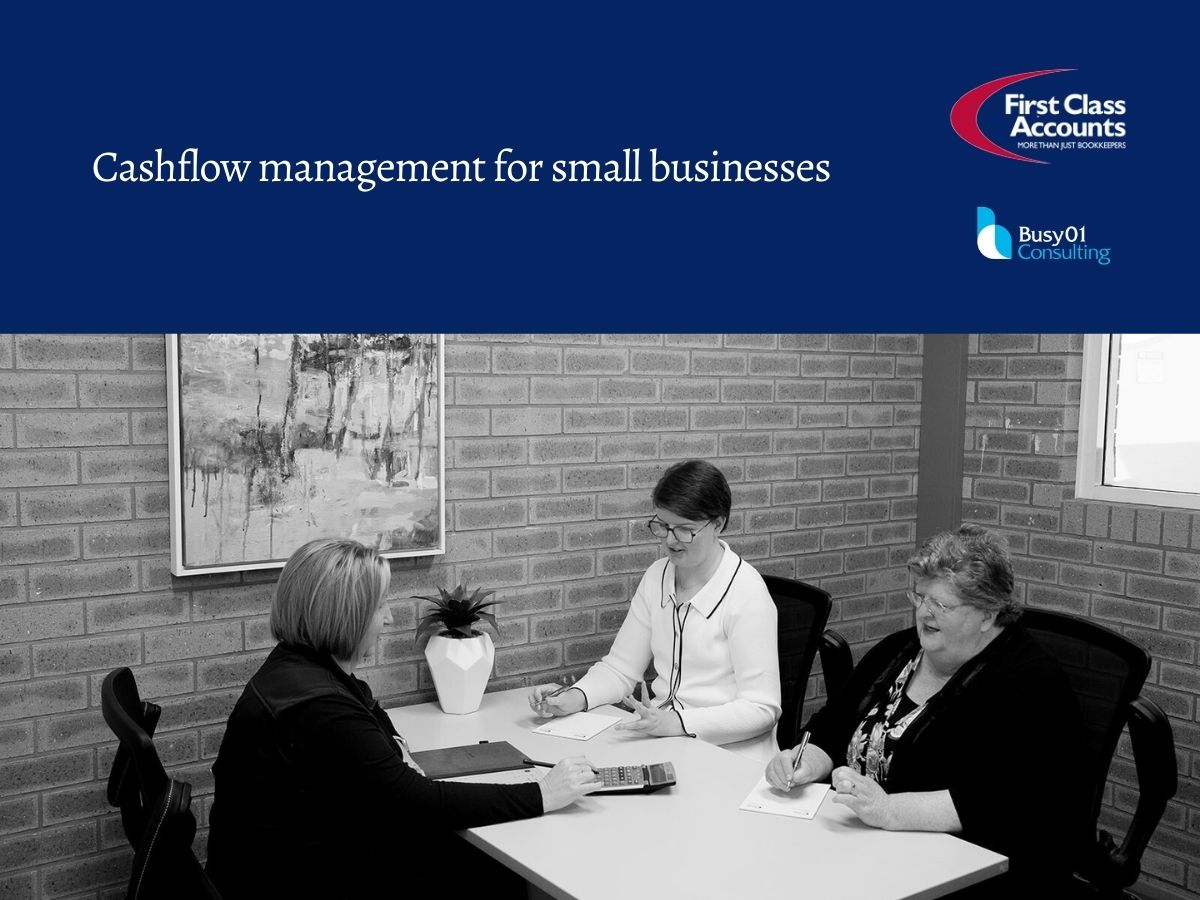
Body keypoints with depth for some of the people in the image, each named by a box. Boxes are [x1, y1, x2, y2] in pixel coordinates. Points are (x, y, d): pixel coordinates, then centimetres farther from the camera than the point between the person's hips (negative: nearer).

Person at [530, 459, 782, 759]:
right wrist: (575, 697, -10)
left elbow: (761, 709, -16)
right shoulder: (657, 576, 8)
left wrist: (679, 722, -28)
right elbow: (620, 667, 9)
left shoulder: (746, 593, -13)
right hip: (662, 743, 6)